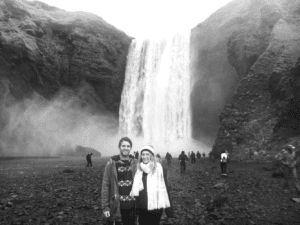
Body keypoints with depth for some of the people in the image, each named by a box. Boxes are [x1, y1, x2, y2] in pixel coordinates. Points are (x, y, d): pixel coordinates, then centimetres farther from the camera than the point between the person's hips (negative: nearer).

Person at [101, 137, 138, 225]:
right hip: (117, 206, -2)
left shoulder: (135, 163, 3)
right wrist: (105, 207, -8)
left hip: (132, 205, 2)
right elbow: (105, 186, -4)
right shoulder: (111, 164, -4)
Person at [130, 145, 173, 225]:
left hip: (155, 207, -4)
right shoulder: (138, 169, 4)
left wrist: (168, 208, -10)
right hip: (141, 208, 4)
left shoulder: (159, 168, -9)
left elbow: (165, 187, -8)